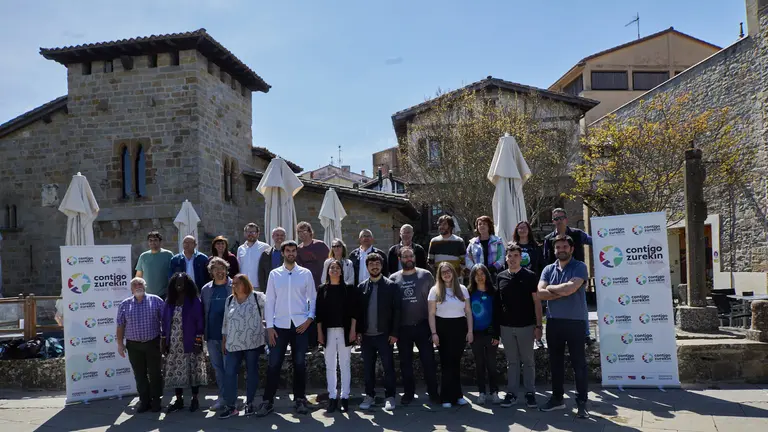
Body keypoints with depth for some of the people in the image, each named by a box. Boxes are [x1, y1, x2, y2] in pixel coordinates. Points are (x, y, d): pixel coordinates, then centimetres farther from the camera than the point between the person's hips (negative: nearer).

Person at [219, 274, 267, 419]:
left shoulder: (257, 297, -5)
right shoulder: (229, 300, 11)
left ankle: (249, 403, 18)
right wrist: (224, 340, 13)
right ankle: (231, 406, 8)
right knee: (229, 373, -1)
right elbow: (225, 322, 14)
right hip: (233, 344, 4)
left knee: (252, 373, 5)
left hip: (253, 342, -4)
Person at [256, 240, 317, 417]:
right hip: (280, 325, 0)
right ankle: (268, 401, 11)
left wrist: (309, 318, -7)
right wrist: (269, 326, -2)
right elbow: (270, 301, 3)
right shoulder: (274, 274, 4)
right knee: (274, 364, 1)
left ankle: (299, 399, 19)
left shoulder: (306, 273, 3)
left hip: (301, 325, 0)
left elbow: (313, 298, 5)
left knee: (300, 364, 7)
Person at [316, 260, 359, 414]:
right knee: (330, 365, 6)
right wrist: (319, 332, 0)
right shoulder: (322, 289, 6)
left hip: (344, 331, -1)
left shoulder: (349, 288, 2)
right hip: (328, 331, 2)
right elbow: (319, 311, 5)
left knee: (345, 364, 4)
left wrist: (353, 330, -6)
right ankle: (332, 397, 14)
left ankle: (345, 397, 11)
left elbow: (354, 310, 0)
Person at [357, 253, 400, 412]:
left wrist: (394, 333, -9)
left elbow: (396, 310, -4)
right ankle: (369, 396, 22)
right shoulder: (361, 287, 7)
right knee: (368, 368, 10)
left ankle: (390, 397, 15)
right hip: (366, 335, 3)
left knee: (388, 367, 3)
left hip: (384, 334, -3)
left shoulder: (391, 286, -2)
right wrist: (358, 331, 1)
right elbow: (357, 310, 8)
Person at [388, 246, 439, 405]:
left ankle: (433, 392, 17)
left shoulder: (426, 275, -1)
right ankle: (408, 392, 25)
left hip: (422, 326, -1)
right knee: (405, 362, 12)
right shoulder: (394, 278, 2)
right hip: (402, 328, 2)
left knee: (428, 360, 3)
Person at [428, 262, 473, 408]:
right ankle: (447, 397, 9)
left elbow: (468, 311, 8)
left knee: (456, 362, 9)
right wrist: (434, 333, -8)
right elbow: (431, 314, -1)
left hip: (460, 328, 2)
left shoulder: (462, 289, 6)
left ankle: (456, 395, 19)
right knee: (447, 363, 0)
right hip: (443, 328, -2)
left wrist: (470, 331, 1)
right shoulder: (435, 290, 0)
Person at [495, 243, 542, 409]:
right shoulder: (501, 277, 5)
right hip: (506, 327, 2)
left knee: (528, 361, 7)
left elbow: (537, 302, -3)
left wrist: (538, 326, -8)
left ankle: (530, 393, 17)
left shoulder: (530, 276, -3)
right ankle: (511, 393, 17)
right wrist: (496, 327, 5)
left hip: (526, 326, -2)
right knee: (512, 362, 10)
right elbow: (497, 303, 9)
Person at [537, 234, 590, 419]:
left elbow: (571, 288, -20)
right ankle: (557, 398, 26)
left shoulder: (579, 267, -4)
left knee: (578, 363, 1)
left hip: (575, 322, -5)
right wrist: (563, 291, -13)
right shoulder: (548, 269, 9)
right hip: (553, 322, 5)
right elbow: (540, 293, -4)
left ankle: (581, 402, 10)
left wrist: (551, 288, -5)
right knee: (555, 362, 13)